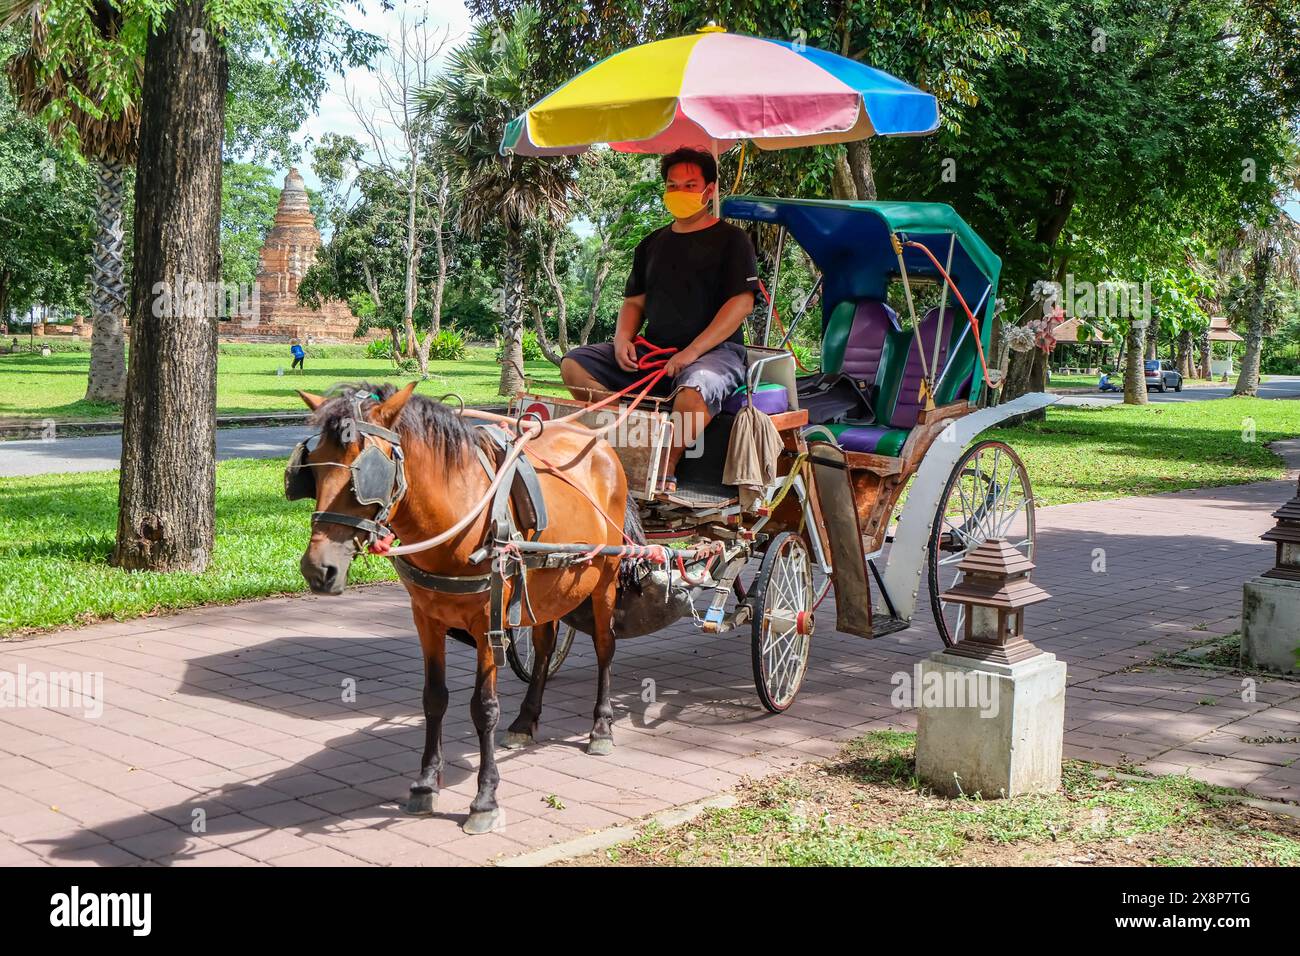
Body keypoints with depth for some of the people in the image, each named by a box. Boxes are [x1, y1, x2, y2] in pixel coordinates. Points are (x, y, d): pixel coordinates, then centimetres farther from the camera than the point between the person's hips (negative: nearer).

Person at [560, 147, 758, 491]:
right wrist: (623, 338, -2)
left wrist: (692, 351, -19)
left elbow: (741, 302, -10)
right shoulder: (652, 244, 20)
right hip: (652, 350, 6)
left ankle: (666, 472, -22)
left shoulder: (730, 240, 2)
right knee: (574, 364, -10)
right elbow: (634, 301, 22)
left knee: (692, 394, -41)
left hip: (714, 350, -6)